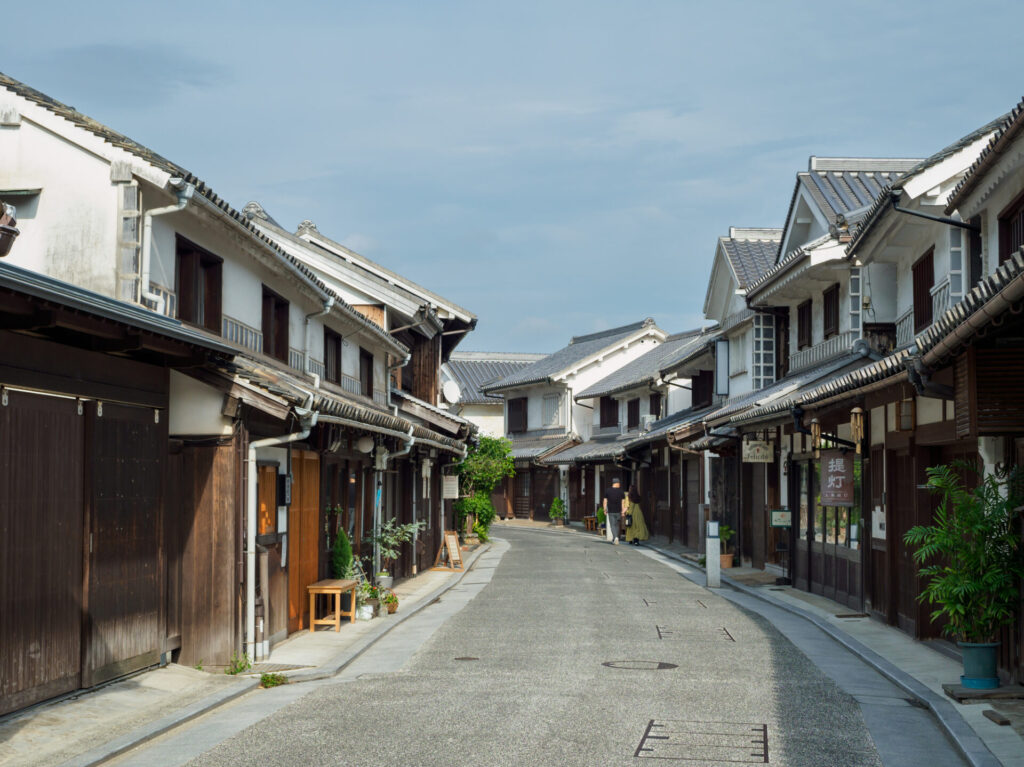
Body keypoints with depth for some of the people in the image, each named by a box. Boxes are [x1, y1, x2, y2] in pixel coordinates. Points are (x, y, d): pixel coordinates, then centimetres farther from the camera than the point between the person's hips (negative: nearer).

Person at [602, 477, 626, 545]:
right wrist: (622, 511, -4)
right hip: (618, 511, 1)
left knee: (612, 525, 0)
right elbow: (623, 502, -6)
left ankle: (616, 537, -21)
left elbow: (605, 501, -2)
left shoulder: (607, 491, -2)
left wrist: (605, 510, 6)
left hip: (610, 511, -1)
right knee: (616, 525, 16)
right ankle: (614, 539, 22)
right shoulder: (621, 491, -2)